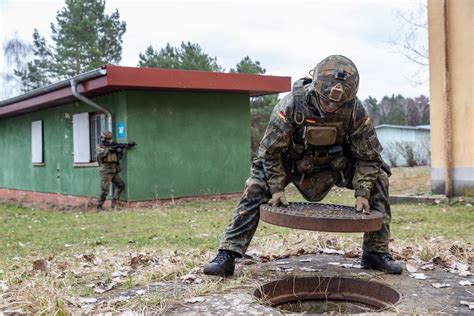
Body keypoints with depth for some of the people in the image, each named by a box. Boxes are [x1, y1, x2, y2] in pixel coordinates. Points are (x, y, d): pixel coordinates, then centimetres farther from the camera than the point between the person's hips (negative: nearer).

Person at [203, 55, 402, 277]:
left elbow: (367, 156, -15)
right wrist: (276, 189, -25)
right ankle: (228, 254, -16)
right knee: (255, 189, -23)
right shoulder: (291, 105, -33)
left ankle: (375, 252, -3)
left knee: (378, 177, -15)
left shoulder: (355, 111, -27)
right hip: (292, 161, -2)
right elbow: (271, 151, -22)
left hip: (334, 163, 2)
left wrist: (362, 194, -23)